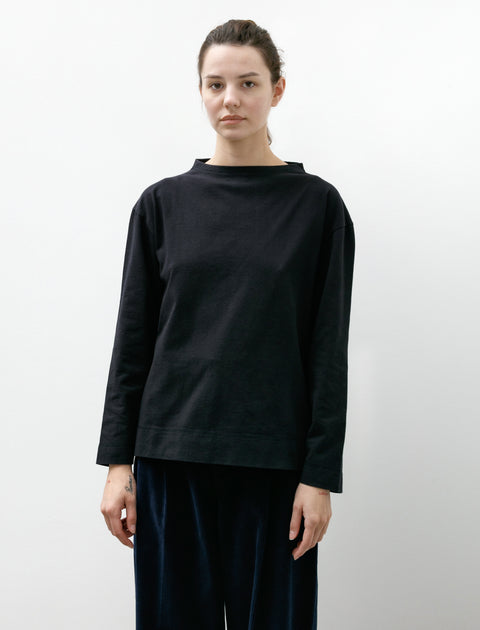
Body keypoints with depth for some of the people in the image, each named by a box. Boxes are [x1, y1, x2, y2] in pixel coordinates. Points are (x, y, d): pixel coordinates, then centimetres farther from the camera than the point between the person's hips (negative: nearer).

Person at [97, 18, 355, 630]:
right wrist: (118, 462, 2)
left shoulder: (317, 204, 1)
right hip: (171, 455, 2)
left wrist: (321, 474, -6)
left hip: (272, 461, -1)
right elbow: (132, 339, 5)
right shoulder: (162, 203, 5)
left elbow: (328, 350, -1)